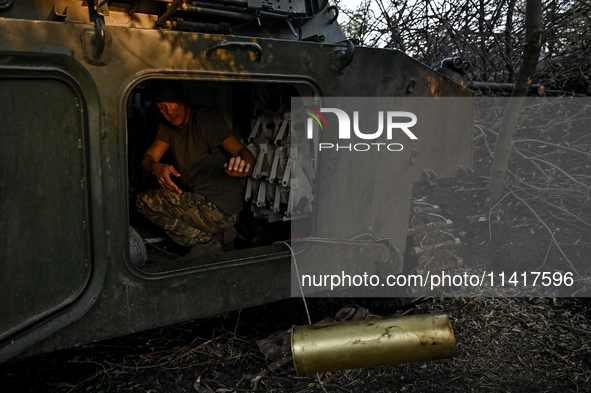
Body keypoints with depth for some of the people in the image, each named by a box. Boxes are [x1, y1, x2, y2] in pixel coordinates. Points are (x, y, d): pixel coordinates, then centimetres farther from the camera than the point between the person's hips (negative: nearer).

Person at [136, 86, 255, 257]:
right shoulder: (168, 128, 13)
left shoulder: (205, 118, -10)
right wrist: (156, 167, -23)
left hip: (220, 209, -8)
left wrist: (244, 164, -44)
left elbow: (245, 152, -18)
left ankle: (206, 241, -5)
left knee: (144, 201, -5)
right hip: (198, 201, 8)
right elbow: (147, 158, 3)